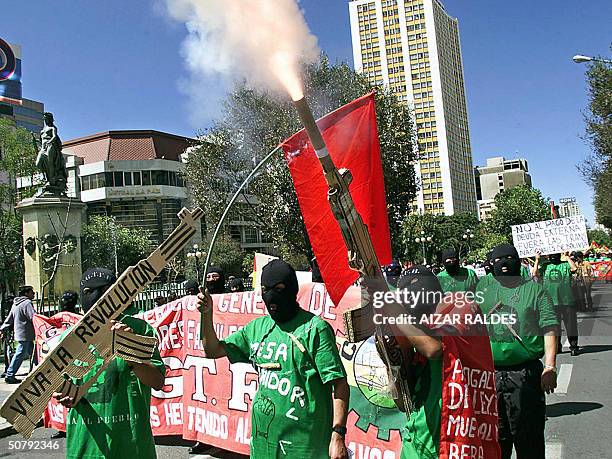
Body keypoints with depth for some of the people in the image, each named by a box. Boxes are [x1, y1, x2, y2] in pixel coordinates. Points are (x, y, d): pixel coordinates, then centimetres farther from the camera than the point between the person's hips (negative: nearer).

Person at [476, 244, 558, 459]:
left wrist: (550, 367, -10)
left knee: (529, 437, 4)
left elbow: (549, 328, -1)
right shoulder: (482, 286, 10)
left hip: (526, 374, -2)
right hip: (487, 374, 2)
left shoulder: (534, 289, 5)